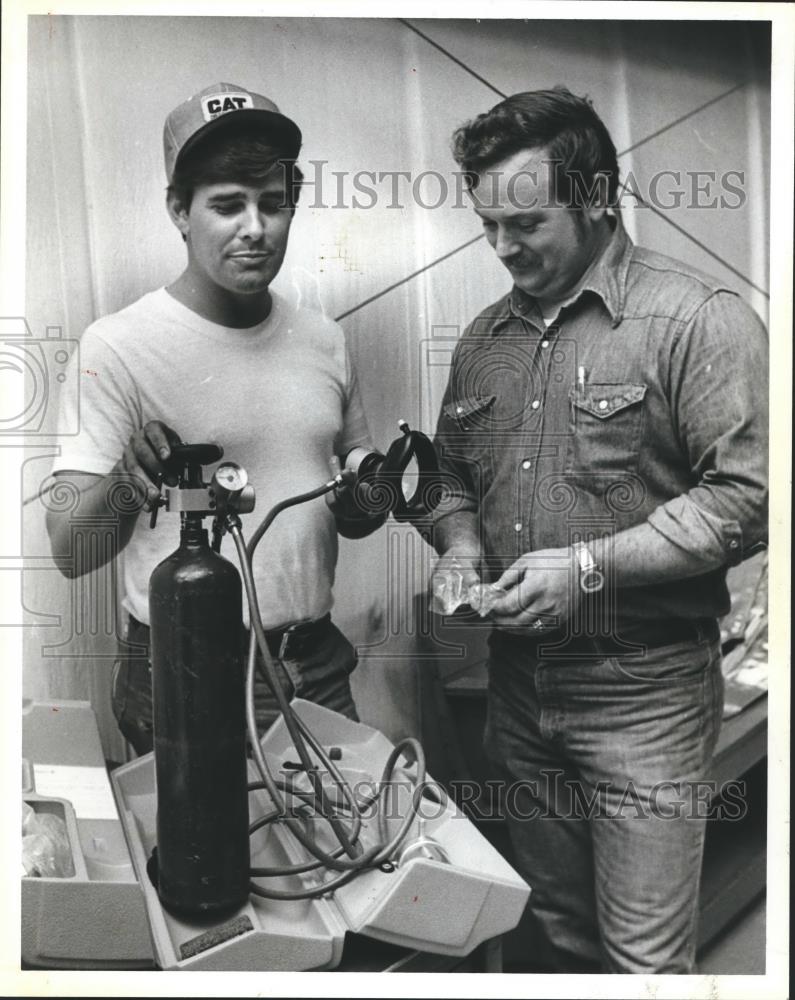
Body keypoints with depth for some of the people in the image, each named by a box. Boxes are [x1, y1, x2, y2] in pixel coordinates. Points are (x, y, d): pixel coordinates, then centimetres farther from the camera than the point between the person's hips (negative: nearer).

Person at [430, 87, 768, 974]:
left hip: (641, 691, -5)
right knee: (557, 933, 21)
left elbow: (746, 495, -16)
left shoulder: (697, 319, -10)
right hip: (518, 684, 6)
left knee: (642, 958, 6)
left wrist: (591, 566, -20)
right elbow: (453, 476, 19)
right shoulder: (484, 338, 10)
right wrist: (460, 547, -1)